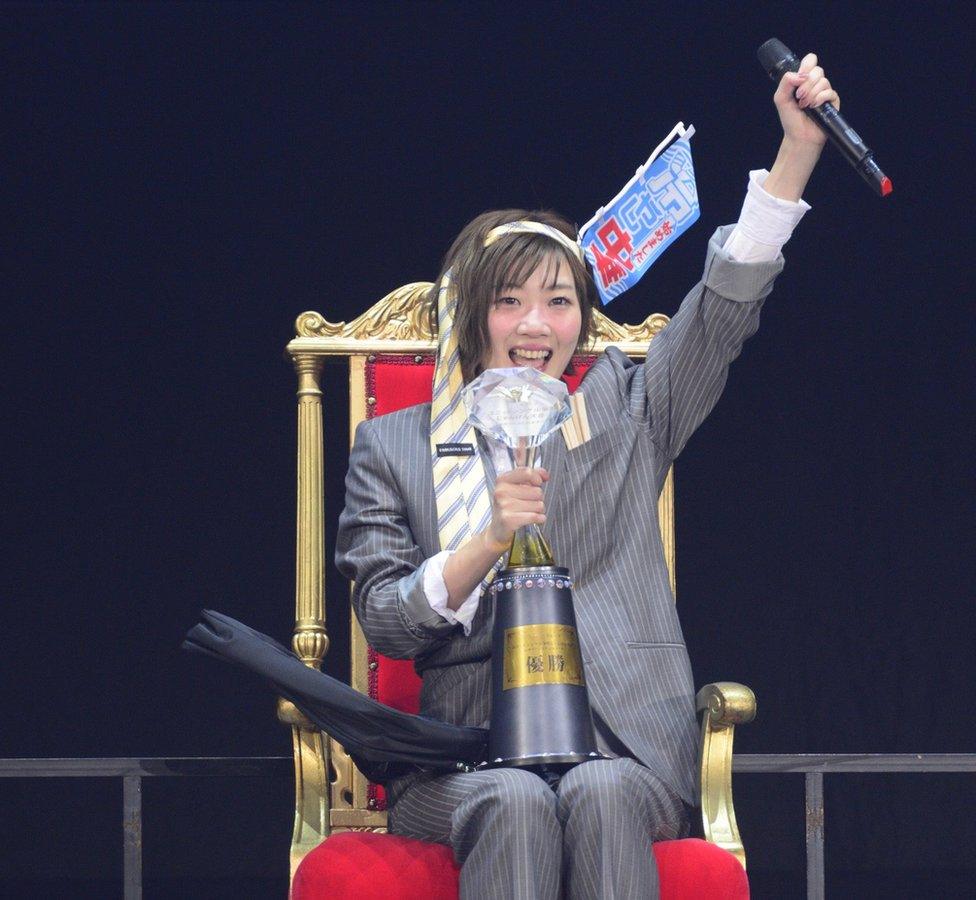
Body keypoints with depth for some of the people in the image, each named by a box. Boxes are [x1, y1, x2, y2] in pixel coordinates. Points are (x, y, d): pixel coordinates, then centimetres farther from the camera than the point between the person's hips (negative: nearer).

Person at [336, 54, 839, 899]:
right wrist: (488, 543, -10)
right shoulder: (392, 447, 16)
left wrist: (798, 147, -2)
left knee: (600, 796, -34)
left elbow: (725, 308, 8)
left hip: (617, 743, 1)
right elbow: (382, 621, 7)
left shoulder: (621, 417, 18)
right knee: (518, 804, -35)